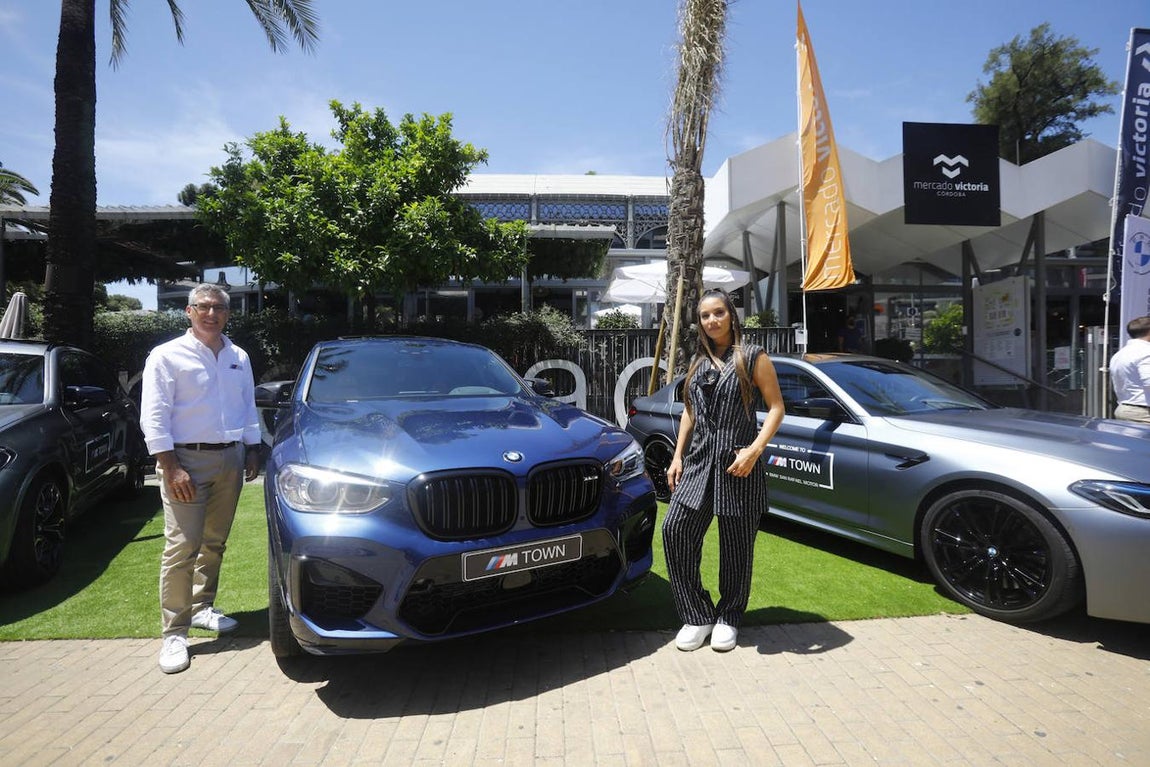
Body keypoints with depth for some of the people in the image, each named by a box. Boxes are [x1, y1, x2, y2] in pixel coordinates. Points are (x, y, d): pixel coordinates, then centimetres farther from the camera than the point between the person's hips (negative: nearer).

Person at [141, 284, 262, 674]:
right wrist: (171, 468, -16)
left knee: (214, 543, 13)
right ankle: (174, 633, 4)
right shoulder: (168, 356, -4)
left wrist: (252, 451, 12)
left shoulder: (239, 358, 12)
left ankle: (202, 608, 29)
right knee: (182, 548, -6)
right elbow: (153, 417, -9)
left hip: (230, 459, 5)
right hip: (187, 459, -5)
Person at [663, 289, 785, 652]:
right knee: (675, 531, -7)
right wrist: (677, 456, 12)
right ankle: (696, 616, 8)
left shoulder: (752, 357, 0)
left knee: (736, 544, 4)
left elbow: (776, 407, -4)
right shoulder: (698, 362, 16)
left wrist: (755, 449, -17)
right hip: (698, 460, 5)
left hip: (738, 463, -4)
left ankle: (728, 618, 24)